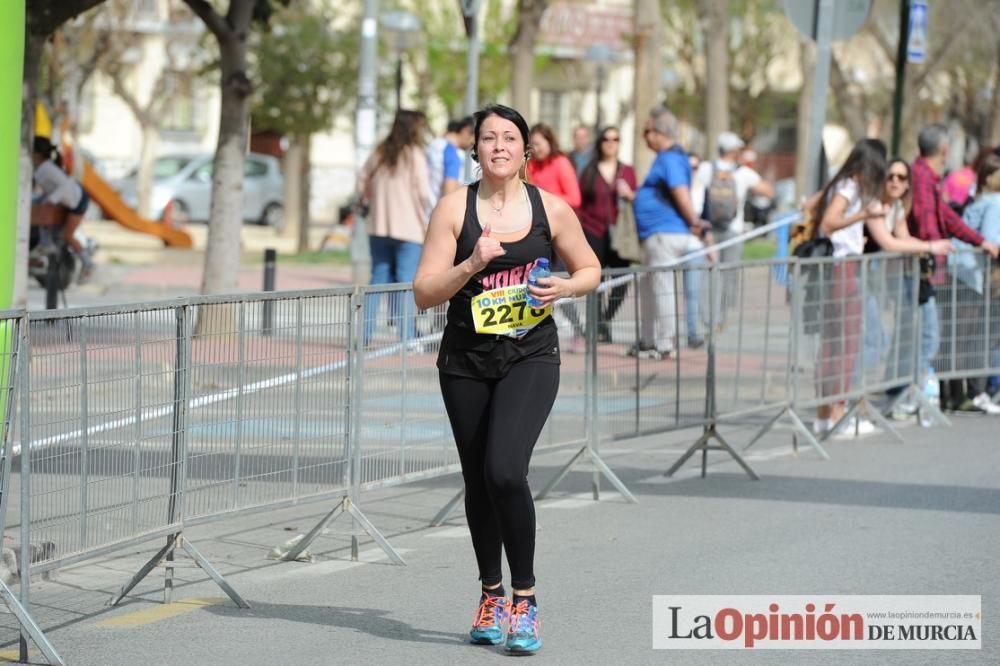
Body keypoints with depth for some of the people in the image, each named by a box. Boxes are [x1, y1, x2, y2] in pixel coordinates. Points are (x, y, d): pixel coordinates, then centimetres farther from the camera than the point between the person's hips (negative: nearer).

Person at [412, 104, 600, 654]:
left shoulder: (551, 210, -1)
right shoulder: (455, 208, -3)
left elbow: (590, 269, 13)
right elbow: (424, 293, -6)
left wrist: (564, 288, -8)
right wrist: (472, 266, -21)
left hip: (530, 359, -2)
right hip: (466, 361, 2)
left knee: (505, 469, -20)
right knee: (478, 480, 10)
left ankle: (524, 597, -8)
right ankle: (491, 593, 30)